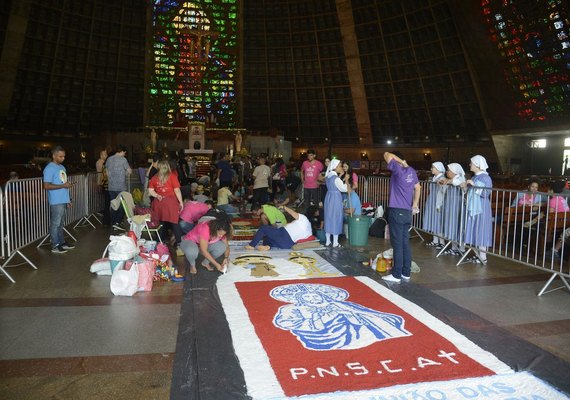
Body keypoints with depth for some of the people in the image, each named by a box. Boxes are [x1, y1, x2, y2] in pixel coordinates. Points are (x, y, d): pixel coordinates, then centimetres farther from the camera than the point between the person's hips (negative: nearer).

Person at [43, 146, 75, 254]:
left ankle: (62, 242, 24)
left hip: (63, 200, 8)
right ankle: (55, 246, 5)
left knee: (60, 223, 16)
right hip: (56, 202, -8)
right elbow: (46, 186, -18)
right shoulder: (49, 168, -11)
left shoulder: (62, 167, 15)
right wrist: (63, 185, -19)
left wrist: (68, 199, 19)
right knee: (55, 224, -2)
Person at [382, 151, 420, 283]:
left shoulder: (398, 169, -12)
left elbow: (387, 155, -6)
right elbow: (418, 188, 21)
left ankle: (396, 275, 0)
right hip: (407, 212, 8)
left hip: (397, 211, -8)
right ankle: (406, 273, 17)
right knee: (405, 243, 12)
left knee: (397, 244, -4)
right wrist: (415, 205, 26)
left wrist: (401, 161, -1)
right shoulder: (412, 171, 11)